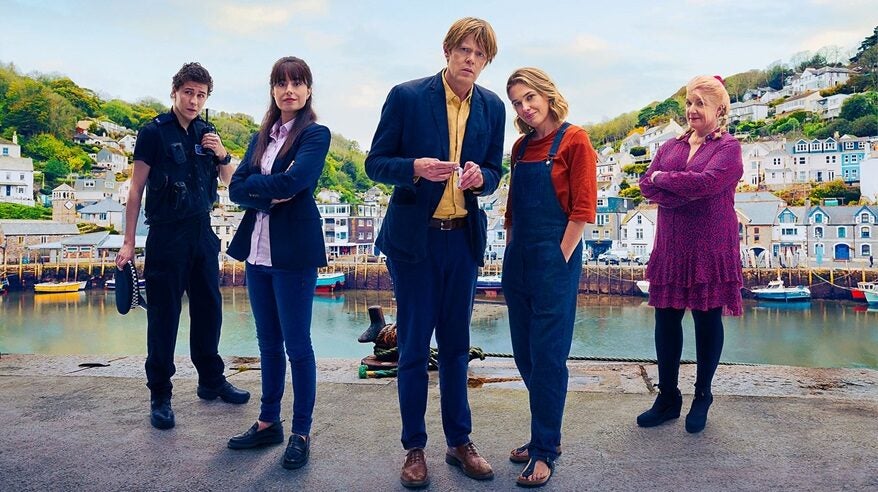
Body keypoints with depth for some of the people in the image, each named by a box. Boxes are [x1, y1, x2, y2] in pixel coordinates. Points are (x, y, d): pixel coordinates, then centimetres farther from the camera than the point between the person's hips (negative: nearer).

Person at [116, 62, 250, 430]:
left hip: (202, 233, 6)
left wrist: (222, 155, -5)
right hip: (167, 235, -5)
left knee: (209, 308, 12)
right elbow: (136, 189, -4)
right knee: (164, 314, 0)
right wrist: (128, 242, -7)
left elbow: (228, 181, 16)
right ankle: (160, 396, 10)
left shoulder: (206, 133, 9)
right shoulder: (154, 132, -5)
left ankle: (211, 381, 26)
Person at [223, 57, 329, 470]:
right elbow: (237, 189, 4)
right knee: (268, 342, 15)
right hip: (257, 249, 6)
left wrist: (255, 185, -4)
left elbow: (293, 181, -20)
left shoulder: (316, 134, -4)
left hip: (293, 251, -6)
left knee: (297, 344, 2)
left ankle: (301, 432, 15)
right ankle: (269, 422, 29)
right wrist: (270, 193, -13)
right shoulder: (262, 137, 15)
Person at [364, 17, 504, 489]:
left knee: (456, 345, 13)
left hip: (463, 238, 3)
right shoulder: (406, 96, -7)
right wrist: (416, 167, -24)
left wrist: (480, 177, -13)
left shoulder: (492, 106, 4)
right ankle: (414, 448, 21)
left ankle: (459, 441, 28)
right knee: (414, 347, 5)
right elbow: (375, 163, -5)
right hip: (414, 237, -3)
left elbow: (495, 171, 11)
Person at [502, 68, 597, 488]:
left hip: (555, 261, -7)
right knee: (524, 354, 13)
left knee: (548, 357, 0)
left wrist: (558, 262, -13)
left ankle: (545, 451, 14)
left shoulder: (574, 141, -8)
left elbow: (582, 210, -12)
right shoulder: (521, 146, 12)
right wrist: (511, 258, 11)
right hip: (518, 260, 7)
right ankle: (544, 434, 31)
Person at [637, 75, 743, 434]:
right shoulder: (671, 146, 13)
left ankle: (702, 397, 23)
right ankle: (667, 398, 19)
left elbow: (706, 182, -20)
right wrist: (686, 191, -15)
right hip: (670, 248, 4)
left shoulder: (728, 148, -1)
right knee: (666, 320, 6)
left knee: (707, 320, 6)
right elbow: (646, 185, 0)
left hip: (710, 250, -4)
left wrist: (663, 178, -7)